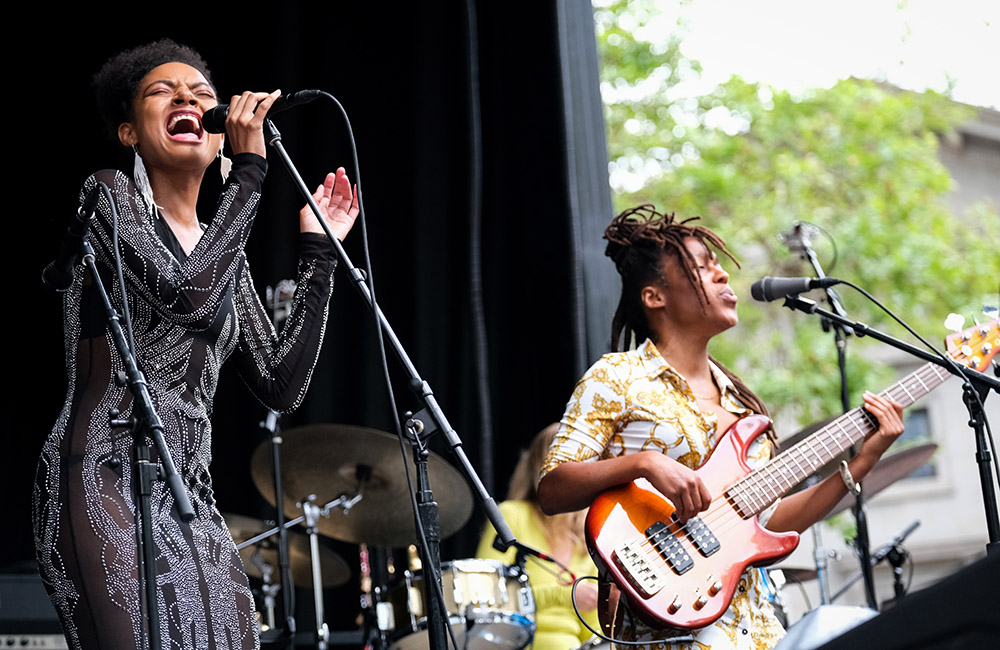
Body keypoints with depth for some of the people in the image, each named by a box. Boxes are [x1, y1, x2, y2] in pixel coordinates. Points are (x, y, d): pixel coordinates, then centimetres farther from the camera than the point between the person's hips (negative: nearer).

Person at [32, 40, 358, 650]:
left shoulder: (226, 255, 19)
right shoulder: (110, 194, 2)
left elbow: (282, 385, 12)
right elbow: (189, 296, -16)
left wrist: (319, 251, 12)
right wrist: (250, 168, -10)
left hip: (192, 503, 6)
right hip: (105, 486, -6)